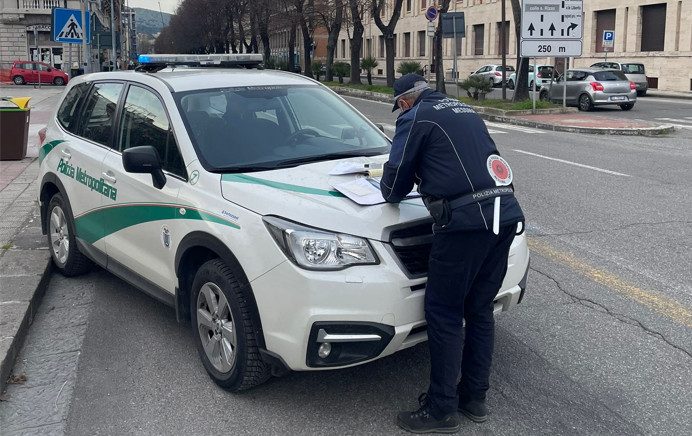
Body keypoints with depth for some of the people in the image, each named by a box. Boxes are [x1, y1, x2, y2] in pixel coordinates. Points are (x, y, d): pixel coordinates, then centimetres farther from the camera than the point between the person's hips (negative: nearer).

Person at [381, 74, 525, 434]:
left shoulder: (415, 119, 2)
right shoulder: (465, 111, 25)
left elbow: (394, 183, 3)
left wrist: (391, 191, 24)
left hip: (465, 222, -8)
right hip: (505, 215, 8)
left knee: (444, 313, 1)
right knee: (480, 309, 16)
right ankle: (474, 398, 25)